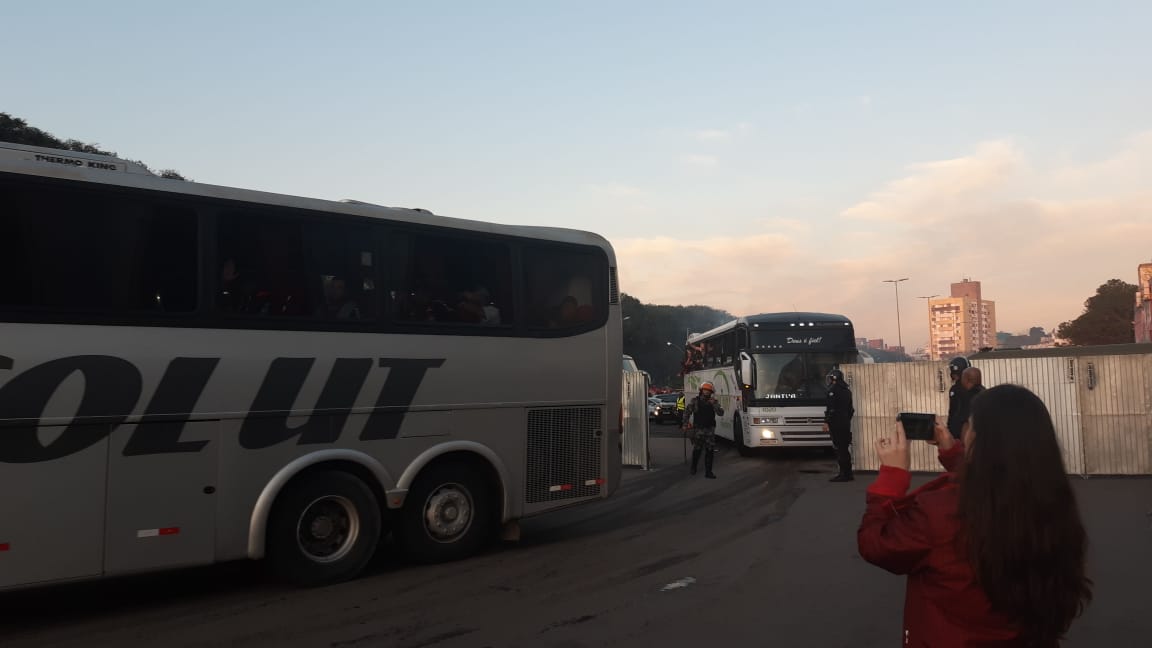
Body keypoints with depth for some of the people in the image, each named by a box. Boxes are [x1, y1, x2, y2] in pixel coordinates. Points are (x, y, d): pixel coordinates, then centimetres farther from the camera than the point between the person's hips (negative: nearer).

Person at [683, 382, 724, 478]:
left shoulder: (714, 401, 4)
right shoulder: (695, 400, -1)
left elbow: (721, 413, -5)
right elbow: (687, 412, 3)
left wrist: (714, 405, -19)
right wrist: (686, 424, -3)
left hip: (710, 430, 2)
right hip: (698, 429, -2)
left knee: (709, 451, -1)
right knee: (697, 450, 4)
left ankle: (708, 471, 4)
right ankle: (693, 468, 27)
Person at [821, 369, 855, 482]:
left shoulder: (833, 390, -10)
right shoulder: (847, 390, 17)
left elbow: (831, 408, -17)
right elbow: (850, 408, 20)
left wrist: (826, 422, -16)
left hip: (836, 423, -9)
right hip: (846, 422, 9)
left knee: (839, 448, -8)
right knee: (844, 448, 13)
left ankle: (844, 474, -9)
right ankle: (848, 473, 15)